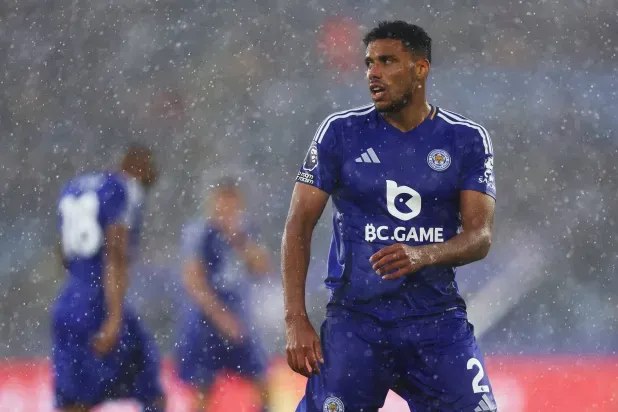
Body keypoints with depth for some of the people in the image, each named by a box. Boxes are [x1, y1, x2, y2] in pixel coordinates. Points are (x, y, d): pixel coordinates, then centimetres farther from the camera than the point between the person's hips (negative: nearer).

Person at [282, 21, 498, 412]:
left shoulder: (467, 140, 5)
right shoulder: (341, 132, 3)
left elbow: (480, 236, -2)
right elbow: (299, 225, 2)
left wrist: (422, 256, -23)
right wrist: (296, 320, -8)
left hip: (437, 319, 1)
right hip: (355, 317, -1)